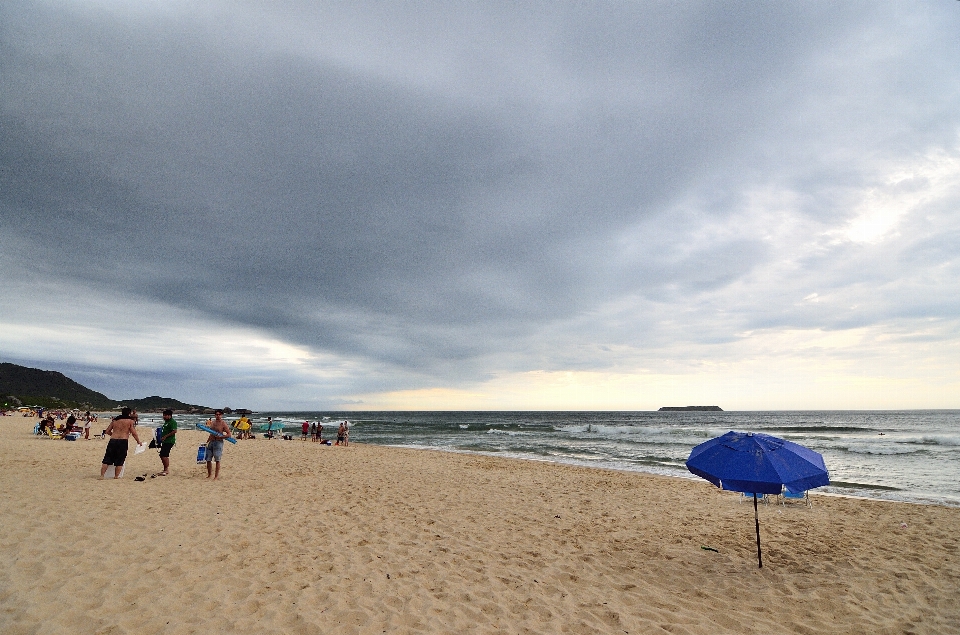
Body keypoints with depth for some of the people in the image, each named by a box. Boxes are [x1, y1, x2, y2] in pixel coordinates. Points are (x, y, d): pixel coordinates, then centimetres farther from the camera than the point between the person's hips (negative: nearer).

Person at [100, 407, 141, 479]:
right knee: (120, 460, 5)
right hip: (123, 441, -3)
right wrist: (138, 441, 9)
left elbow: (107, 431, 20)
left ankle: (101, 475, 4)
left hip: (112, 441, 3)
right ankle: (116, 476, 4)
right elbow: (134, 433, -2)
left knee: (107, 459, 9)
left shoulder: (115, 420, 16)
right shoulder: (130, 421, 3)